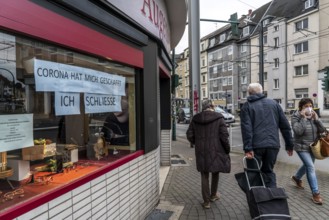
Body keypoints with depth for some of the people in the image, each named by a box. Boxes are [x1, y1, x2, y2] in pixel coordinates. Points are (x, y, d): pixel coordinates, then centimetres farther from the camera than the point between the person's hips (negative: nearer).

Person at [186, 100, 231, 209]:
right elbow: (224, 135, -11)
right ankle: (213, 195, 37)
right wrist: (227, 150, 1)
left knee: (204, 175, 11)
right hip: (216, 150, -1)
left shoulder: (196, 119, 2)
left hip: (201, 151, 2)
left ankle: (206, 201, 15)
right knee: (215, 172, 21)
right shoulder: (218, 117, -7)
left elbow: (190, 135, 2)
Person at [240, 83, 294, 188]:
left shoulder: (247, 106, 2)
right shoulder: (274, 103, 13)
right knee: (269, 171, 17)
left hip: (256, 145, -3)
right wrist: (289, 145, 15)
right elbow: (285, 126, 11)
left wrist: (248, 148, -13)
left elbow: (246, 128, -11)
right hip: (273, 144, 3)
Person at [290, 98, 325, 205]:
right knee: (311, 167, -12)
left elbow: (322, 130, -3)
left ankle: (296, 178, 47)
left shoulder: (313, 116, 4)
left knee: (307, 165, 21)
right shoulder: (296, 117, -13)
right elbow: (298, 131, -25)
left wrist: (316, 119, -14)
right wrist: (303, 118, -24)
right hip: (302, 147, -6)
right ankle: (315, 193, -5)